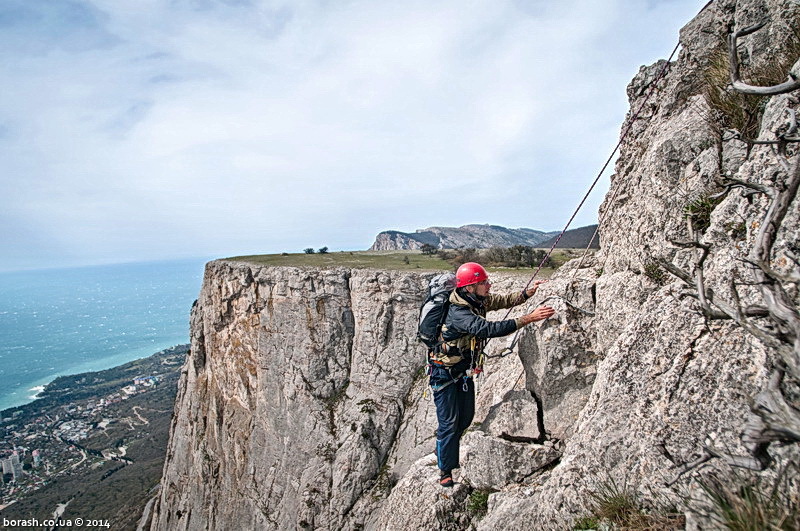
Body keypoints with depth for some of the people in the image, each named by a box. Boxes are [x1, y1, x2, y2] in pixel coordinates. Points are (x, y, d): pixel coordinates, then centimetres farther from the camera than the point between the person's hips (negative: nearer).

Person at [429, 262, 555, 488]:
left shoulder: (479, 300, -7)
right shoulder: (458, 312, -34)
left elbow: (503, 300, 1)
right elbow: (489, 329, -45)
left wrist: (529, 292, -16)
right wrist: (528, 319, -47)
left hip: (464, 370, 9)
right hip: (445, 373, -9)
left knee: (466, 417, 18)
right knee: (449, 422, 0)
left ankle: (444, 450, 42)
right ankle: (445, 471, 18)